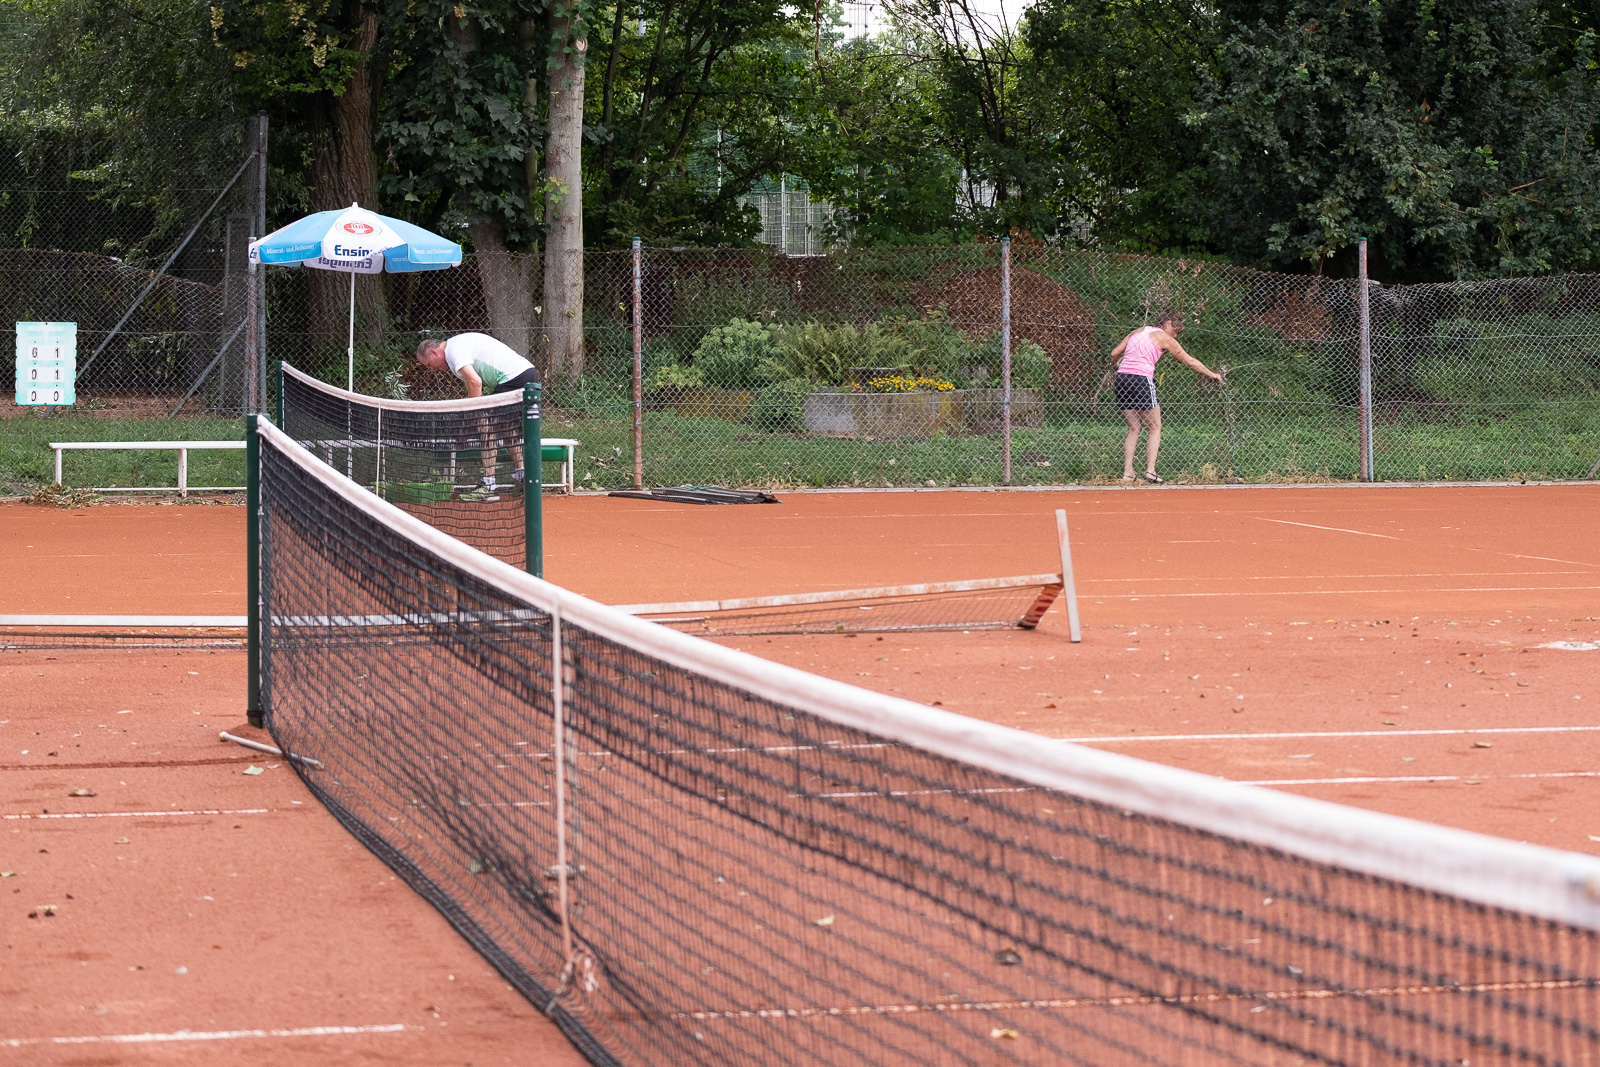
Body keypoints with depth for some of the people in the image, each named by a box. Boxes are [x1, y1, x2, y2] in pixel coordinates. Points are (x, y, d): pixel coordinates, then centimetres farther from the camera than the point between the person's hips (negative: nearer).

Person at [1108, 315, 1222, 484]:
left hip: (1122, 377, 6)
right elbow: (1190, 361, 10)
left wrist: (1116, 366, 39)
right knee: (1155, 428, 4)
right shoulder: (1164, 338, 4)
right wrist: (1212, 374, 21)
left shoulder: (1138, 331, 19)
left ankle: (1127, 472, 5)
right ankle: (1150, 471, -7)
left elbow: (1114, 353, 17)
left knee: (1133, 428, 12)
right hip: (1142, 379, -6)